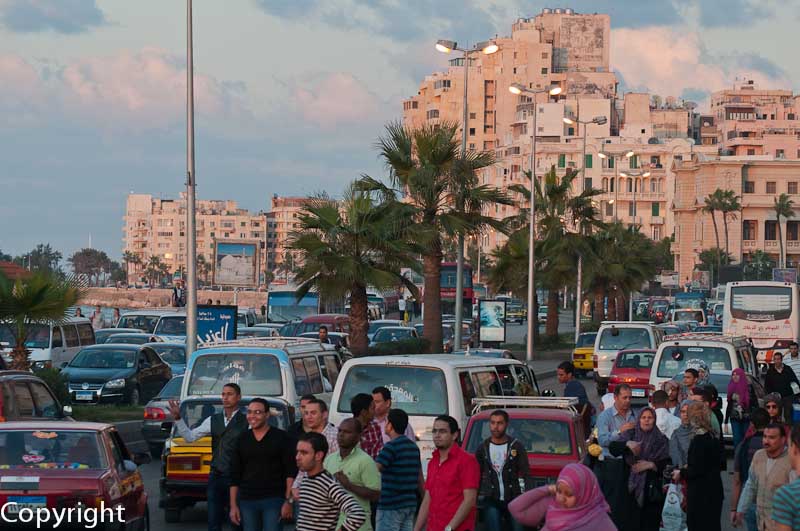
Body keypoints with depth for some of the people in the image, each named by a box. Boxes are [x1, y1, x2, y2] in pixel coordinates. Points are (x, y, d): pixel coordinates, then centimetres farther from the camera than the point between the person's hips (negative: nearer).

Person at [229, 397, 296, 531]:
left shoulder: (281, 438, 0)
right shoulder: (242, 439, 10)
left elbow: (291, 472, -4)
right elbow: (234, 475, 11)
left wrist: (288, 501, -12)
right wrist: (233, 505, 5)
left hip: (273, 500, -4)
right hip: (247, 501, 4)